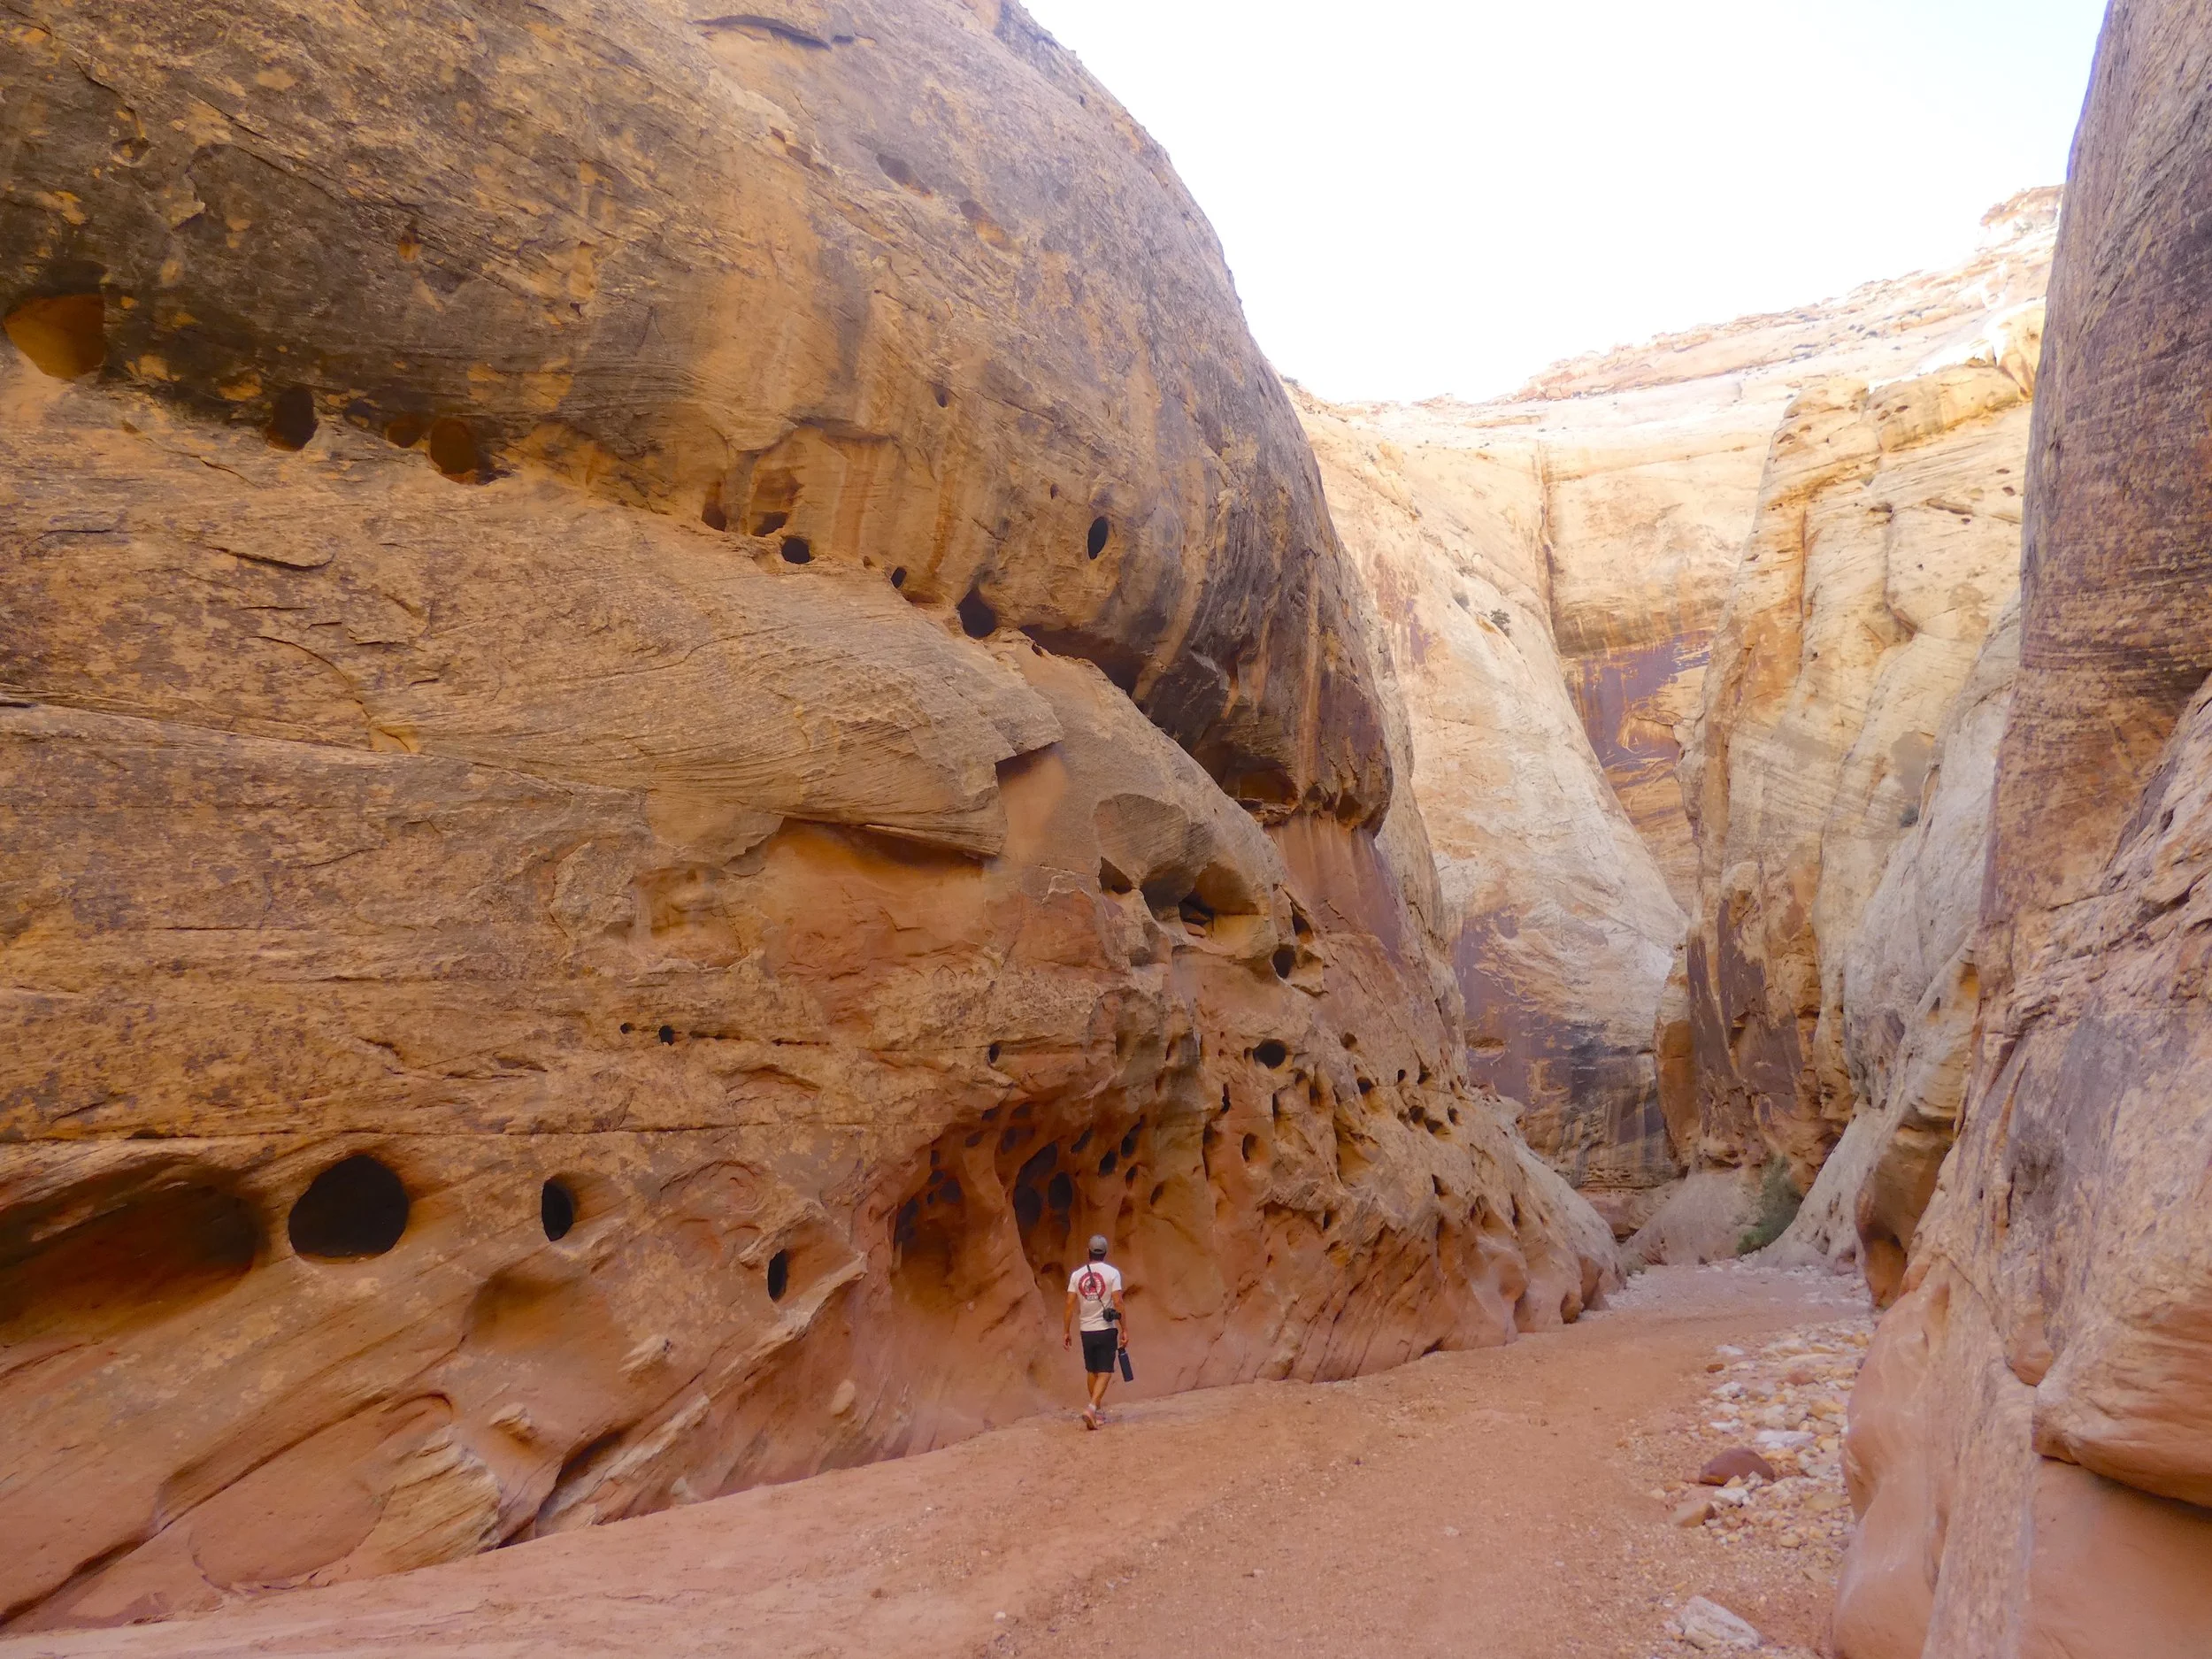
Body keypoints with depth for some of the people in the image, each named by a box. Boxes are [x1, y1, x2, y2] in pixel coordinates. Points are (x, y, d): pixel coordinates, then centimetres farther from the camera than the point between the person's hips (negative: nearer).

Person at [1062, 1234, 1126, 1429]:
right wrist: (1124, 1330, -5)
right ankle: (1092, 1408, -18)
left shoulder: (1077, 1274, 1)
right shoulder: (1112, 1273, -6)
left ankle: (1096, 1405, 28)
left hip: (1087, 1330, 3)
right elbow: (1118, 1303, -11)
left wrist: (1066, 1331, 6)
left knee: (1091, 1371, 18)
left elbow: (1070, 1305, -1)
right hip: (1107, 1330, -3)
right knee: (1105, 1372, 0)